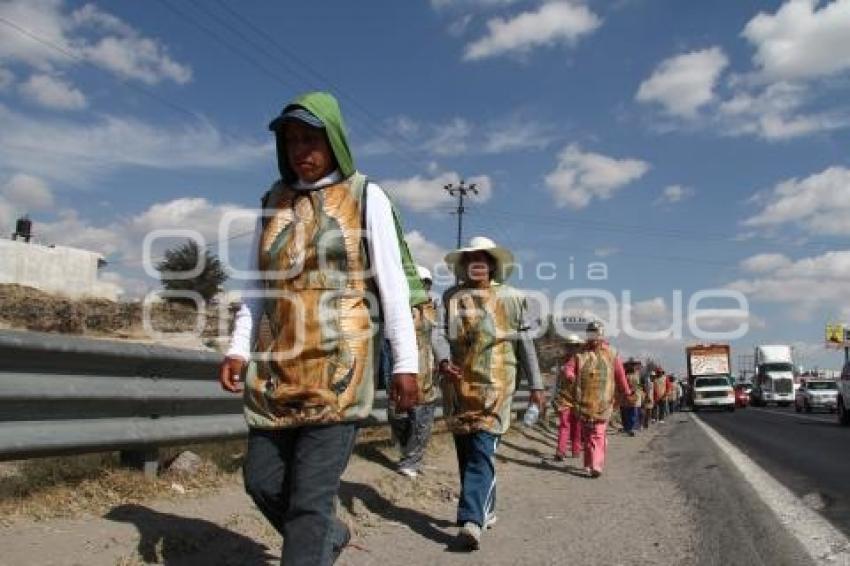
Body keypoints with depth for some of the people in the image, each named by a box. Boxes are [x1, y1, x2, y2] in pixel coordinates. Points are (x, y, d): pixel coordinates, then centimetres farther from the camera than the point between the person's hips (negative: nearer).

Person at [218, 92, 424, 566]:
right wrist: (239, 348, 3)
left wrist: (406, 362, -9)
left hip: (339, 363, -5)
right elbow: (260, 284, 14)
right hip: (279, 364, 6)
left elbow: (394, 284, -5)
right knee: (263, 480, 11)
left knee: (310, 497, -7)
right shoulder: (275, 201, 12)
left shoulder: (366, 197, -2)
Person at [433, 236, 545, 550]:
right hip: (458, 385, 4)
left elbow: (524, 342, 8)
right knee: (465, 450, 11)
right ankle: (485, 510, 28)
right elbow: (439, 332, 0)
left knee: (482, 450, -14)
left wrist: (536, 385, 7)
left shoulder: (510, 297, 7)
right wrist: (444, 360, -21)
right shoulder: (451, 296, 11)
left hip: (494, 383, -3)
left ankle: (471, 520, -21)